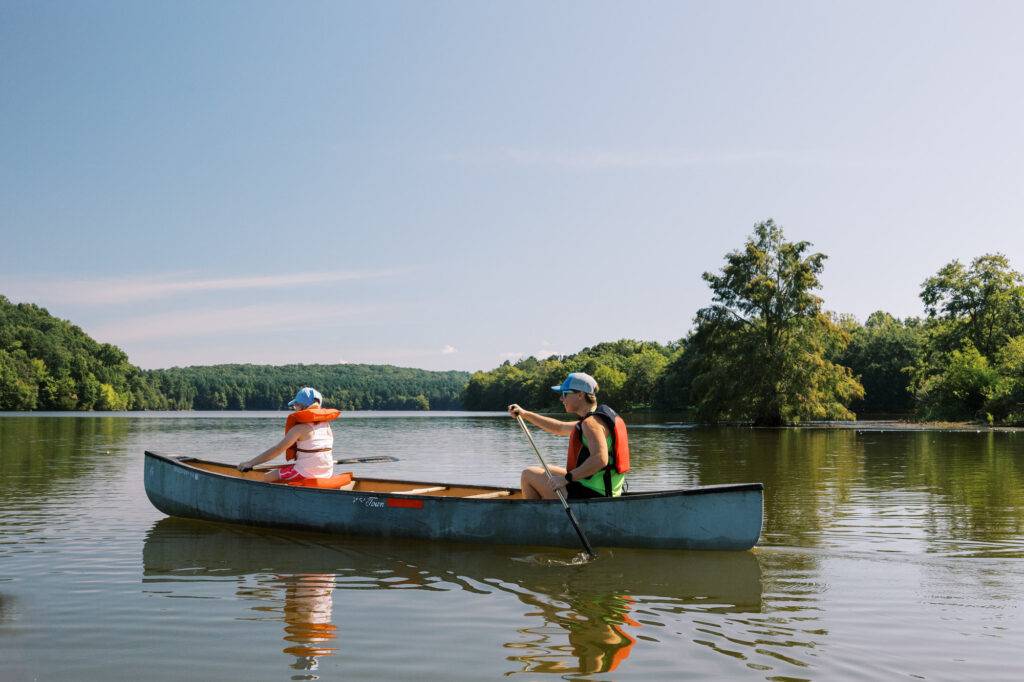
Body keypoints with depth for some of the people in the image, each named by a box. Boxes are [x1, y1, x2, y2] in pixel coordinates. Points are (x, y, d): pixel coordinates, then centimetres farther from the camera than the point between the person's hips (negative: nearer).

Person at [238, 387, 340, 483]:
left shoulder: (300, 428, -13)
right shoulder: (327, 426, 6)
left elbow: (277, 450, -13)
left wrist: (250, 463, -8)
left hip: (305, 475, -7)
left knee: (265, 478, 9)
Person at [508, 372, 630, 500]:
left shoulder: (591, 423, -18)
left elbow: (600, 459, -33)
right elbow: (559, 428, 26)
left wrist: (567, 478, -28)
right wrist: (524, 414, 26)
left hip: (587, 497, -10)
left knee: (528, 474, 2)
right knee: (546, 471, 28)